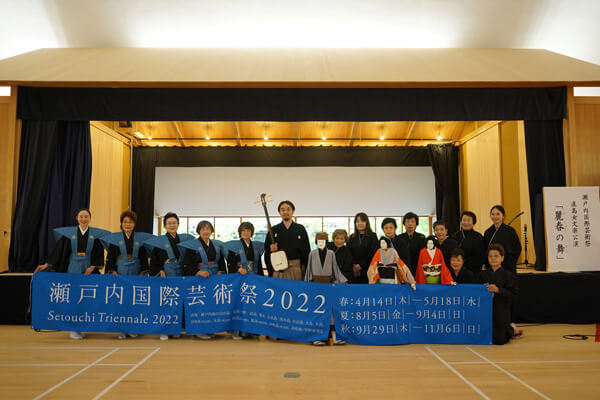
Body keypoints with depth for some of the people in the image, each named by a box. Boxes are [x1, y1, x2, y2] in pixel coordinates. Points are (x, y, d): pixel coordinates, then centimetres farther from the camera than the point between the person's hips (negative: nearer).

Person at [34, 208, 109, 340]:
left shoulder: (96, 234, 3)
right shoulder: (68, 233, 4)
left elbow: (99, 253, 1)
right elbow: (59, 250, 3)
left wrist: (93, 267, -10)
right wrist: (46, 264, -3)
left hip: (89, 270, 0)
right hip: (73, 269, 0)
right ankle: (74, 329, 9)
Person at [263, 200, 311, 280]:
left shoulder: (300, 229, 7)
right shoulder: (274, 230, 8)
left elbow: (307, 250, 7)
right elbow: (266, 251, 8)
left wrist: (304, 267, 0)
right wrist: (271, 250, -13)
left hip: (295, 267, 0)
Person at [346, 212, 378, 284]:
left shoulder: (373, 236, 4)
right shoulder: (352, 237, 14)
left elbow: (373, 254, -5)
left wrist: (361, 265, -10)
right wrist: (354, 266, -10)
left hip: (367, 271, -2)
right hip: (354, 272, 3)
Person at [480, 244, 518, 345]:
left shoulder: (508, 275, -5)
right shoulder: (483, 274, 5)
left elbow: (512, 295, -10)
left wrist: (498, 290, -21)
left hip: (501, 311, -3)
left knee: (499, 340, -4)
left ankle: (511, 329, 30)